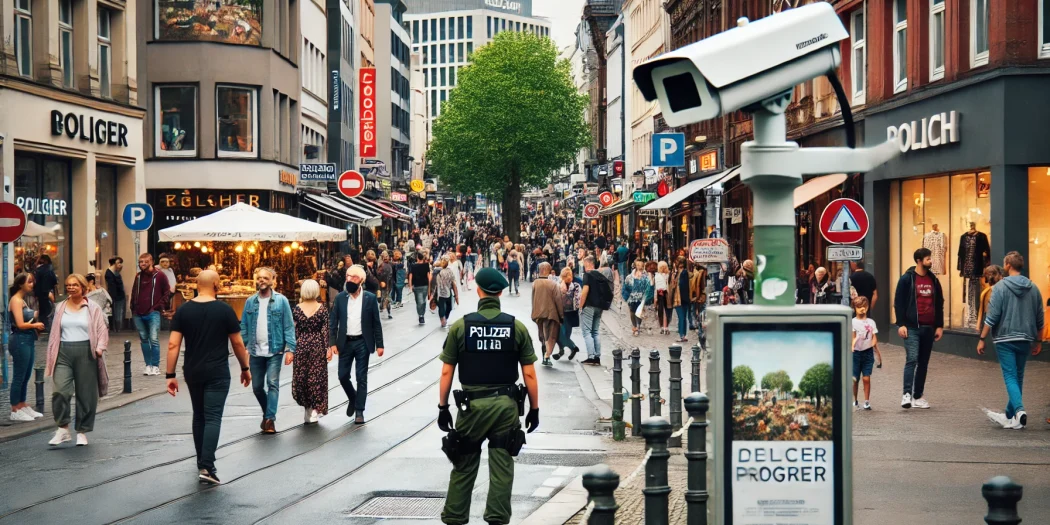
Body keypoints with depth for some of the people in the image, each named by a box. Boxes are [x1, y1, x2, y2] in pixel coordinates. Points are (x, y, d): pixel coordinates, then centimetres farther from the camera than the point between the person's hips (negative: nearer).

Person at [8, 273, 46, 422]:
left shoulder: (22, 300, 16)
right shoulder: (16, 300, -12)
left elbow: (30, 318, 8)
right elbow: (20, 324, -19)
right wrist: (36, 325, -5)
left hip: (28, 341, 9)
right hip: (20, 341, -9)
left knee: (26, 376, 14)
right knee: (19, 377, -3)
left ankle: (23, 407, 22)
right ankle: (15, 411, 3)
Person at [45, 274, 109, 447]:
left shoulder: (92, 308, 6)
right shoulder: (61, 308, 14)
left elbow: (102, 329, 2)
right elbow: (54, 333, 14)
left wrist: (100, 347, -15)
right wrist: (51, 357, 9)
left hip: (85, 353, -2)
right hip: (64, 353, 2)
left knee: (86, 394, 1)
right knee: (60, 391, -13)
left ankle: (82, 432, 12)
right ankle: (63, 429, -3)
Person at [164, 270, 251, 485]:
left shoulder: (183, 310, 0)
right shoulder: (224, 310, -7)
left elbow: (173, 344, -5)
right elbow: (237, 343, -1)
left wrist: (170, 375, -2)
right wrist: (245, 368, 12)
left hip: (193, 372, 4)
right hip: (217, 373, -4)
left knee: (199, 416, 18)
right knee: (213, 418, -6)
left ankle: (202, 462, 25)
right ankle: (206, 467, -16)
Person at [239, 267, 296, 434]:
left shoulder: (281, 301, -4)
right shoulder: (250, 301, 6)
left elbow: (289, 326, -5)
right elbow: (244, 326, 7)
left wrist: (290, 349, -12)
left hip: (275, 351, -4)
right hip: (255, 351, 4)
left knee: (273, 384, -9)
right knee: (257, 387, 11)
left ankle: (270, 419, -7)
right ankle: (267, 413, 32)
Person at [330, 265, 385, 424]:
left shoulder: (370, 298, -4)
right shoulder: (340, 297, 1)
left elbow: (376, 323, -1)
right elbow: (333, 321, 2)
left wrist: (379, 344, -4)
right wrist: (332, 342, -7)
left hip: (362, 342, -2)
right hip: (345, 342, 2)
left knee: (361, 378, 0)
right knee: (343, 376, 4)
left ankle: (359, 410, 8)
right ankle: (352, 398, 32)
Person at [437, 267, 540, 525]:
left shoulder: (460, 326, -4)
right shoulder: (517, 327, -2)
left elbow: (446, 372, -2)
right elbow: (529, 374, -1)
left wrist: (442, 407, 7)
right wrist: (534, 408, 8)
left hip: (473, 404, 0)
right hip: (506, 405, 0)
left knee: (464, 467, 11)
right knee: (502, 469, 6)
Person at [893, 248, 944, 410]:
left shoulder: (933, 280, 10)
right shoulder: (907, 279, -5)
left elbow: (939, 304, 15)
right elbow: (899, 303, -6)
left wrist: (939, 326, 10)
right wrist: (901, 324, -13)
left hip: (928, 328, 5)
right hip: (912, 327, -5)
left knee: (923, 363, 8)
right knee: (912, 359, -16)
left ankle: (918, 396, 13)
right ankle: (907, 394, -18)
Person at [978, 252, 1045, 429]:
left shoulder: (1001, 287, -9)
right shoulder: (1033, 288, 5)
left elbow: (992, 317, -12)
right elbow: (1040, 319, 11)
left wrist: (982, 339, -4)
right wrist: (1038, 341, 22)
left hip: (1005, 339, -4)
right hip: (1025, 340, 4)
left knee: (1010, 377, -4)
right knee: (1018, 377, 14)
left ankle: (1019, 409, -25)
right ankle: (1010, 416, 22)